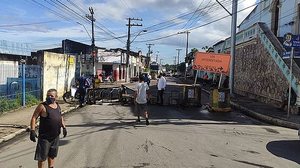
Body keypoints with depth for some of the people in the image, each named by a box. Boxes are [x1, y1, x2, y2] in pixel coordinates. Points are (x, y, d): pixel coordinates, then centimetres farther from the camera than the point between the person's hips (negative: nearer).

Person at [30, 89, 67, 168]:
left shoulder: (58, 106, 7)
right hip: (45, 137, -6)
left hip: (56, 137, 6)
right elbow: (34, 118, -13)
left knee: (52, 155, 20)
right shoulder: (42, 106, -12)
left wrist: (64, 127, 14)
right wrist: (32, 130, -21)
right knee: (42, 157, 3)